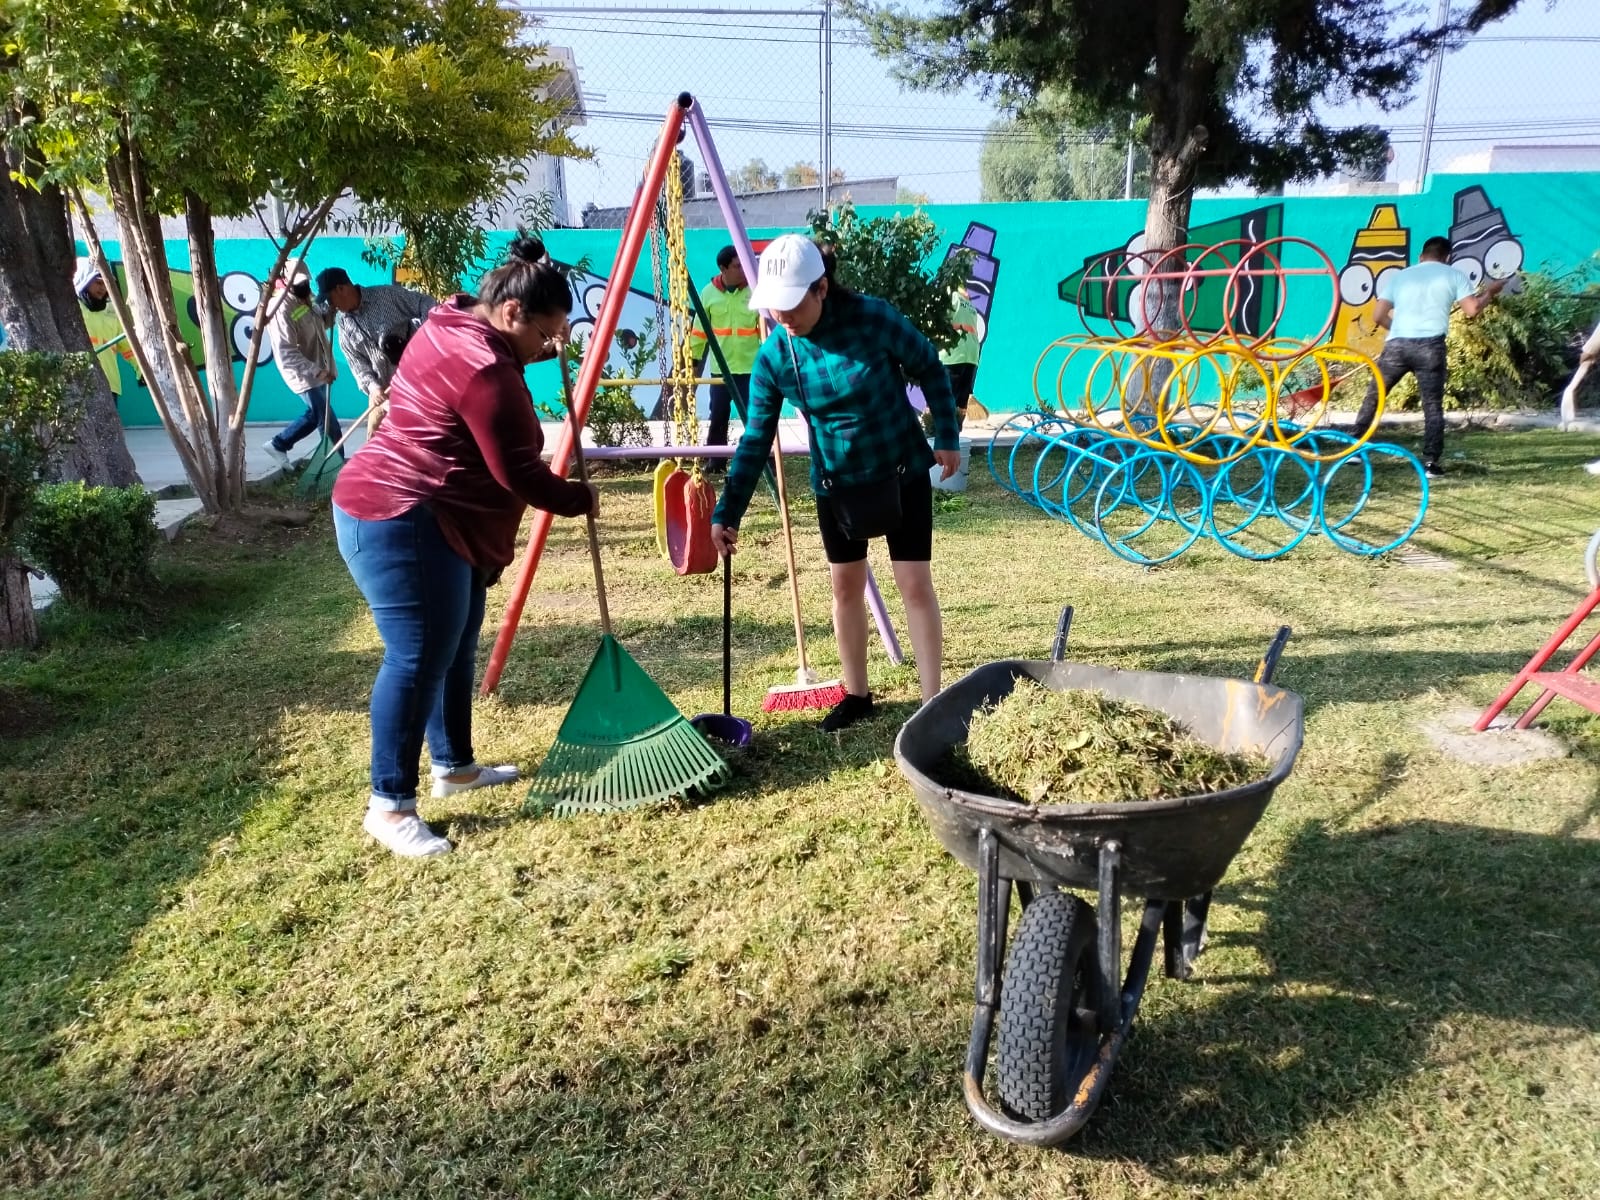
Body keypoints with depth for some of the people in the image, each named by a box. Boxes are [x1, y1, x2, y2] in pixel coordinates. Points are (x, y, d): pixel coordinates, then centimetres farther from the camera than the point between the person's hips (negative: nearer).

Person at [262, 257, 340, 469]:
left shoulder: (304, 299, 4)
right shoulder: (281, 309, -23)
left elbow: (321, 322, 18)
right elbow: (287, 354, -28)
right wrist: (317, 371, -35)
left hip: (317, 371, 9)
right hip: (305, 376, -9)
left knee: (314, 414, 22)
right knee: (329, 424, -4)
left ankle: (277, 444, 36)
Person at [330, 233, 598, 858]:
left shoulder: (454, 323, 9)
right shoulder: (485, 370, -22)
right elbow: (517, 473, -20)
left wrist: (549, 350, 22)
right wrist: (579, 498, -5)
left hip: (423, 519, 11)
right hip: (401, 525, -11)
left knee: (455, 646, 17)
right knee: (418, 659, -8)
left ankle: (453, 765, 31)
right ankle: (390, 805, 1)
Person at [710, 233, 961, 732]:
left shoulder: (872, 318, -22)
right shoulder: (773, 356, -14)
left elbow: (930, 368, -7)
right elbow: (756, 440, -9)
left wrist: (946, 437, -7)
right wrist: (726, 512, -13)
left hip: (902, 471, -3)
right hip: (836, 483, 3)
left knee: (915, 583, -4)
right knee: (845, 584, 9)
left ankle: (932, 700, 6)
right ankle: (856, 694, 25)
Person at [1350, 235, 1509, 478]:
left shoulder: (1399, 275, 20)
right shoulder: (1453, 275, 13)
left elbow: (1378, 316, 13)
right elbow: (1471, 310, 2)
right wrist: (1489, 293, 21)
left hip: (1396, 344, 2)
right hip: (1430, 346, -2)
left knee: (1373, 395, 15)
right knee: (1433, 405, 3)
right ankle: (1431, 463, -2)